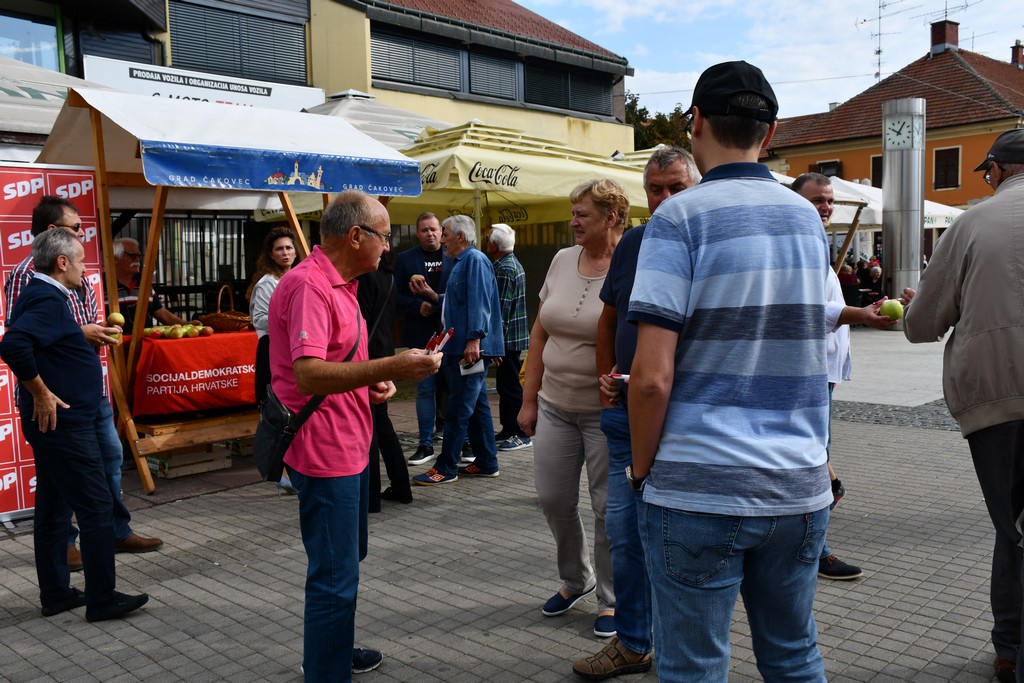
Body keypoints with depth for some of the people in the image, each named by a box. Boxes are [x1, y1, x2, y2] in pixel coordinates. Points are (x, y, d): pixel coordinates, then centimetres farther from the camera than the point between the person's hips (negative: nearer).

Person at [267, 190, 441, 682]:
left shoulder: (338, 284, 14)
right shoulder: (308, 286, -20)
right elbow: (308, 374, -32)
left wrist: (372, 383, 7)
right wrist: (391, 368, -36)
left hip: (348, 445, 11)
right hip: (325, 452, -11)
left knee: (346, 559, 25)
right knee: (335, 576, -4)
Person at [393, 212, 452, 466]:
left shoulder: (453, 258, 2)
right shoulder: (404, 259, 5)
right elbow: (398, 296, 2)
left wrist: (436, 299, -17)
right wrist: (418, 306, -15)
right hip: (421, 334, 0)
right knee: (425, 389, 2)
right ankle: (426, 444, 9)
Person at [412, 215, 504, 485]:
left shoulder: (475, 260, -11)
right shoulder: (462, 262, 21)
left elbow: (479, 303, -21)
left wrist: (474, 339, -26)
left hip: (471, 348, -11)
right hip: (460, 348, 11)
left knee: (459, 410, -5)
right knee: (477, 406, 13)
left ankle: (446, 468, 0)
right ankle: (487, 463, 21)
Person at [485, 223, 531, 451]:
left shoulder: (504, 269, -17)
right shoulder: (513, 263, 15)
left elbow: (501, 310, -21)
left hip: (509, 337, -10)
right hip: (513, 336, 10)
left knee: (510, 386, -4)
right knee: (505, 385, 15)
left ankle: (520, 434, 1)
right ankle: (508, 430, 23)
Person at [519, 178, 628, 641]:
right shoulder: (562, 261, 6)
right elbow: (540, 333, 10)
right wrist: (529, 399, 9)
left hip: (607, 411, -5)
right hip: (555, 405, 6)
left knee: (609, 506, 5)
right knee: (553, 498, 11)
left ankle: (611, 599, 26)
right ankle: (575, 579, 36)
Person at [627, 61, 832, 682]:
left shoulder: (680, 218, -10)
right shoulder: (808, 218, 9)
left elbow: (653, 376, -16)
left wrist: (641, 467, -2)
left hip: (699, 490, -6)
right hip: (798, 487, 6)